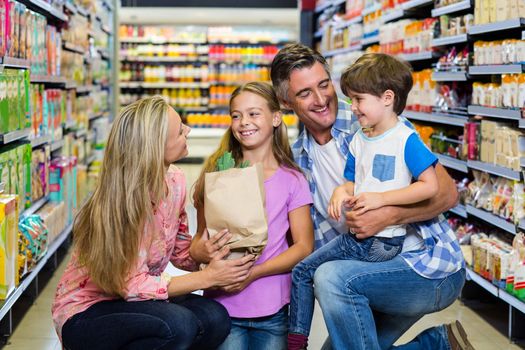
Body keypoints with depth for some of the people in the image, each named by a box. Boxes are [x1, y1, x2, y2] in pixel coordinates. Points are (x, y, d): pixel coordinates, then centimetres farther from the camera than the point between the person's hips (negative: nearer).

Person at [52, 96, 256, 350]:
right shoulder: (117, 204, -25)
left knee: (214, 318, -19)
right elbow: (133, 286, -23)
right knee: (177, 324, -32)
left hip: (132, 301, 7)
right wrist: (207, 278, -24)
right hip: (84, 313, -6)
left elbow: (181, 252, 5)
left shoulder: (174, 183, -5)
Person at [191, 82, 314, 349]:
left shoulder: (292, 180, 2)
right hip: (223, 304, 1)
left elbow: (304, 246, -2)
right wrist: (204, 251, -17)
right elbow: (201, 236, 7)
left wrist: (253, 273, -15)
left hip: (272, 310, 0)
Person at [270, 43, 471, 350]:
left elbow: (447, 193, -14)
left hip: (430, 265, -7)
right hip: (368, 272, 7)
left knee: (332, 277, -29)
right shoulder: (298, 160, 6)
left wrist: (389, 215, -29)